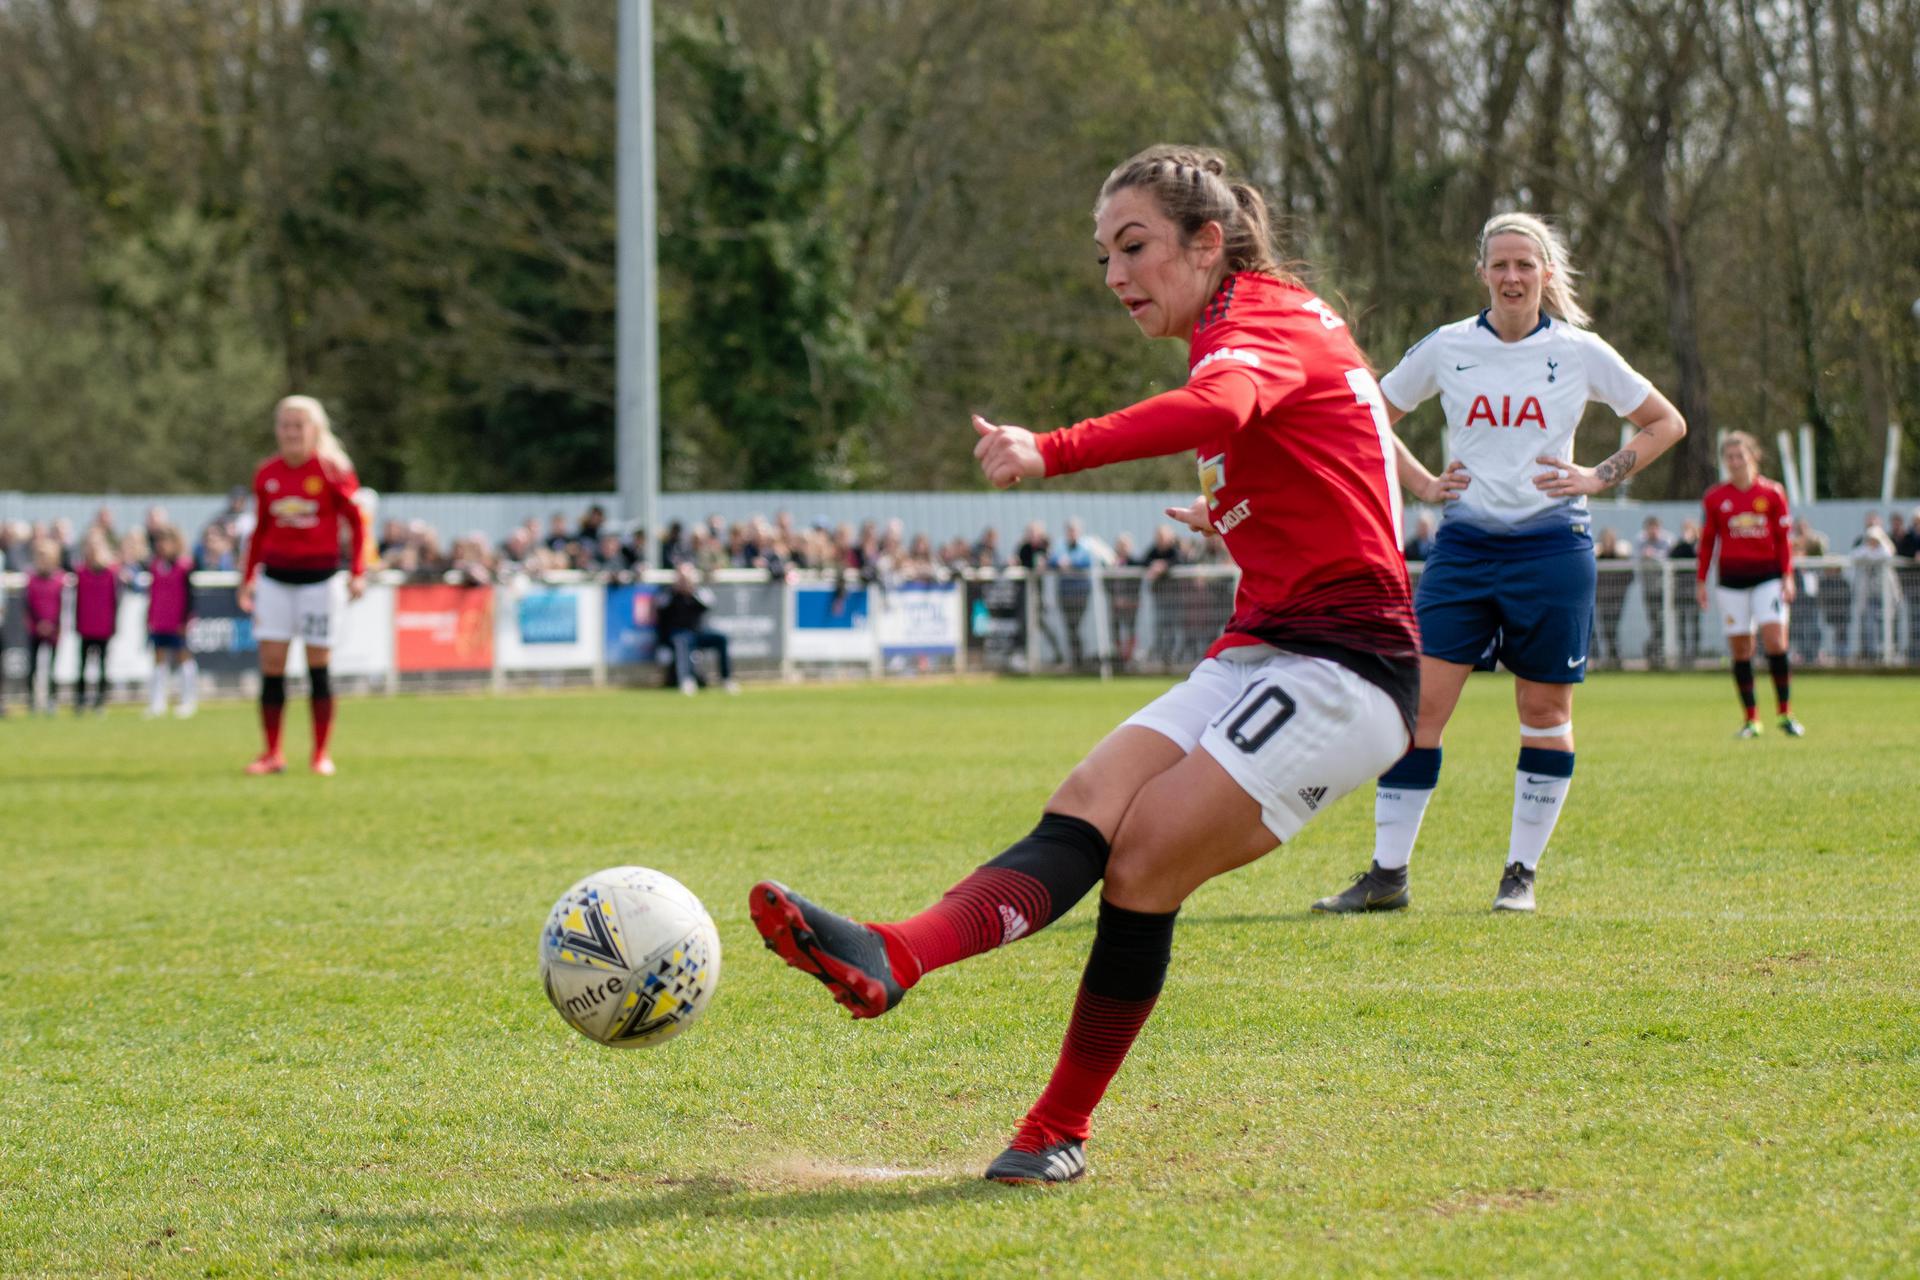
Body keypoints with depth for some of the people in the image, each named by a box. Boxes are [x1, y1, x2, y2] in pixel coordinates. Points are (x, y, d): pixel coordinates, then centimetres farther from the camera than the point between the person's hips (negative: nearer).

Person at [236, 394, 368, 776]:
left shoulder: (332, 470, -6)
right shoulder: (266, 474, 5)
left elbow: (356, 521, -2)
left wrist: (358, 572, -9)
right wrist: (247, 579, 13)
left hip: (319, 576, -3)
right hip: (275, 576, 3)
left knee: (318, 664, 0)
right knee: (271, 662, -3)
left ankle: (321, 754, 8)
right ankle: (272, 754, 3)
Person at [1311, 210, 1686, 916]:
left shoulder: (1579, 353, 0)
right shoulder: (1446, 348, 4)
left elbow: (1666, 423, 10)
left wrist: (1600, 477, -1)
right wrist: (1422, 483, 5)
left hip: (1551, 547, -1)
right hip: (1463, 545, 1)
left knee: (1545, 711, 4)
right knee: (1419, 700, -7)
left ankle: (1522, 872, 15)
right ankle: (1387, 873, -3)